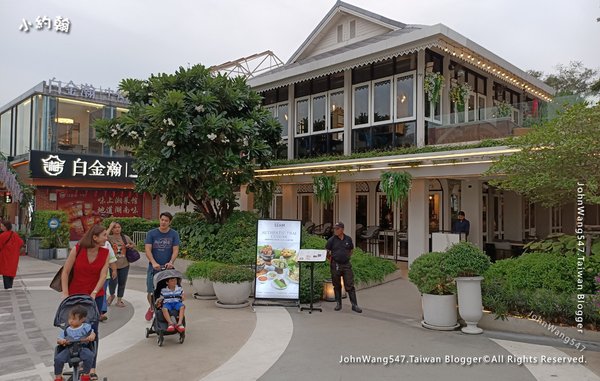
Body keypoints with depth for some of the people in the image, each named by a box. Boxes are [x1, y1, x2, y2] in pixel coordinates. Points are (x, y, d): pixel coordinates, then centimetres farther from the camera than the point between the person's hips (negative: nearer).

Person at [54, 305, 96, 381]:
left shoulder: (86, 327, 6)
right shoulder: (66, 329, 9)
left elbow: (93, 333, 6)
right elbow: (59, 339, 9)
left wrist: (92, 336, -19)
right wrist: (61, 341, -16)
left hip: (82, 348, -2)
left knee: (89, 355, -32)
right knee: (58, 359, -23)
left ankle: (86, 375, -11)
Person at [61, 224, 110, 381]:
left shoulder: (105, 253, -7)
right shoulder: (77, 249, -13)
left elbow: (103, 276, -9)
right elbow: (65, 272, -8)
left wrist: (93, 294, -18)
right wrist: (65, 295, -10)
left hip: (96, 296, 1)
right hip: (76, 295, -1)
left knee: (92, 330, 0)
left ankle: (92, 367, 7)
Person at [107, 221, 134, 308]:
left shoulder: (126, 238, 6)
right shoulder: (110, 238, -6)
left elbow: (134, 245, 20)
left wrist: (130, 246, -2)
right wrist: (110, 227, -22)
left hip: (124, 265, 4)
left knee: (122, 283, 11)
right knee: (113, 282, -8)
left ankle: (119, 300, 27)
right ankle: (112, 295, 26)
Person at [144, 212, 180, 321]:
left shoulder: (174, 234, 2)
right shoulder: (151, 233, 1)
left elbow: (175, 250, -3)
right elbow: (148, 250, -7)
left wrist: (171, 262, -21)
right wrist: (154, 263, -22)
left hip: (168, 268, 0)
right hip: (153, 267, 0)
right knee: (151, 292, 4)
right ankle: (152, 308, 33)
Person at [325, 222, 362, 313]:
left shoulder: (348, 239, 4)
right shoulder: (331, 240, -3)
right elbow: (327, 252, 3)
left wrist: (347, 257, 8)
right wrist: (331, 260, 0)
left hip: (346, 265, 1)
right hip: (335, 265, -1)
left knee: (350, 286, 0)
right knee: (337, 285, 9)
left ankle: (354, 305, 3)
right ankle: (338, 304, 21)